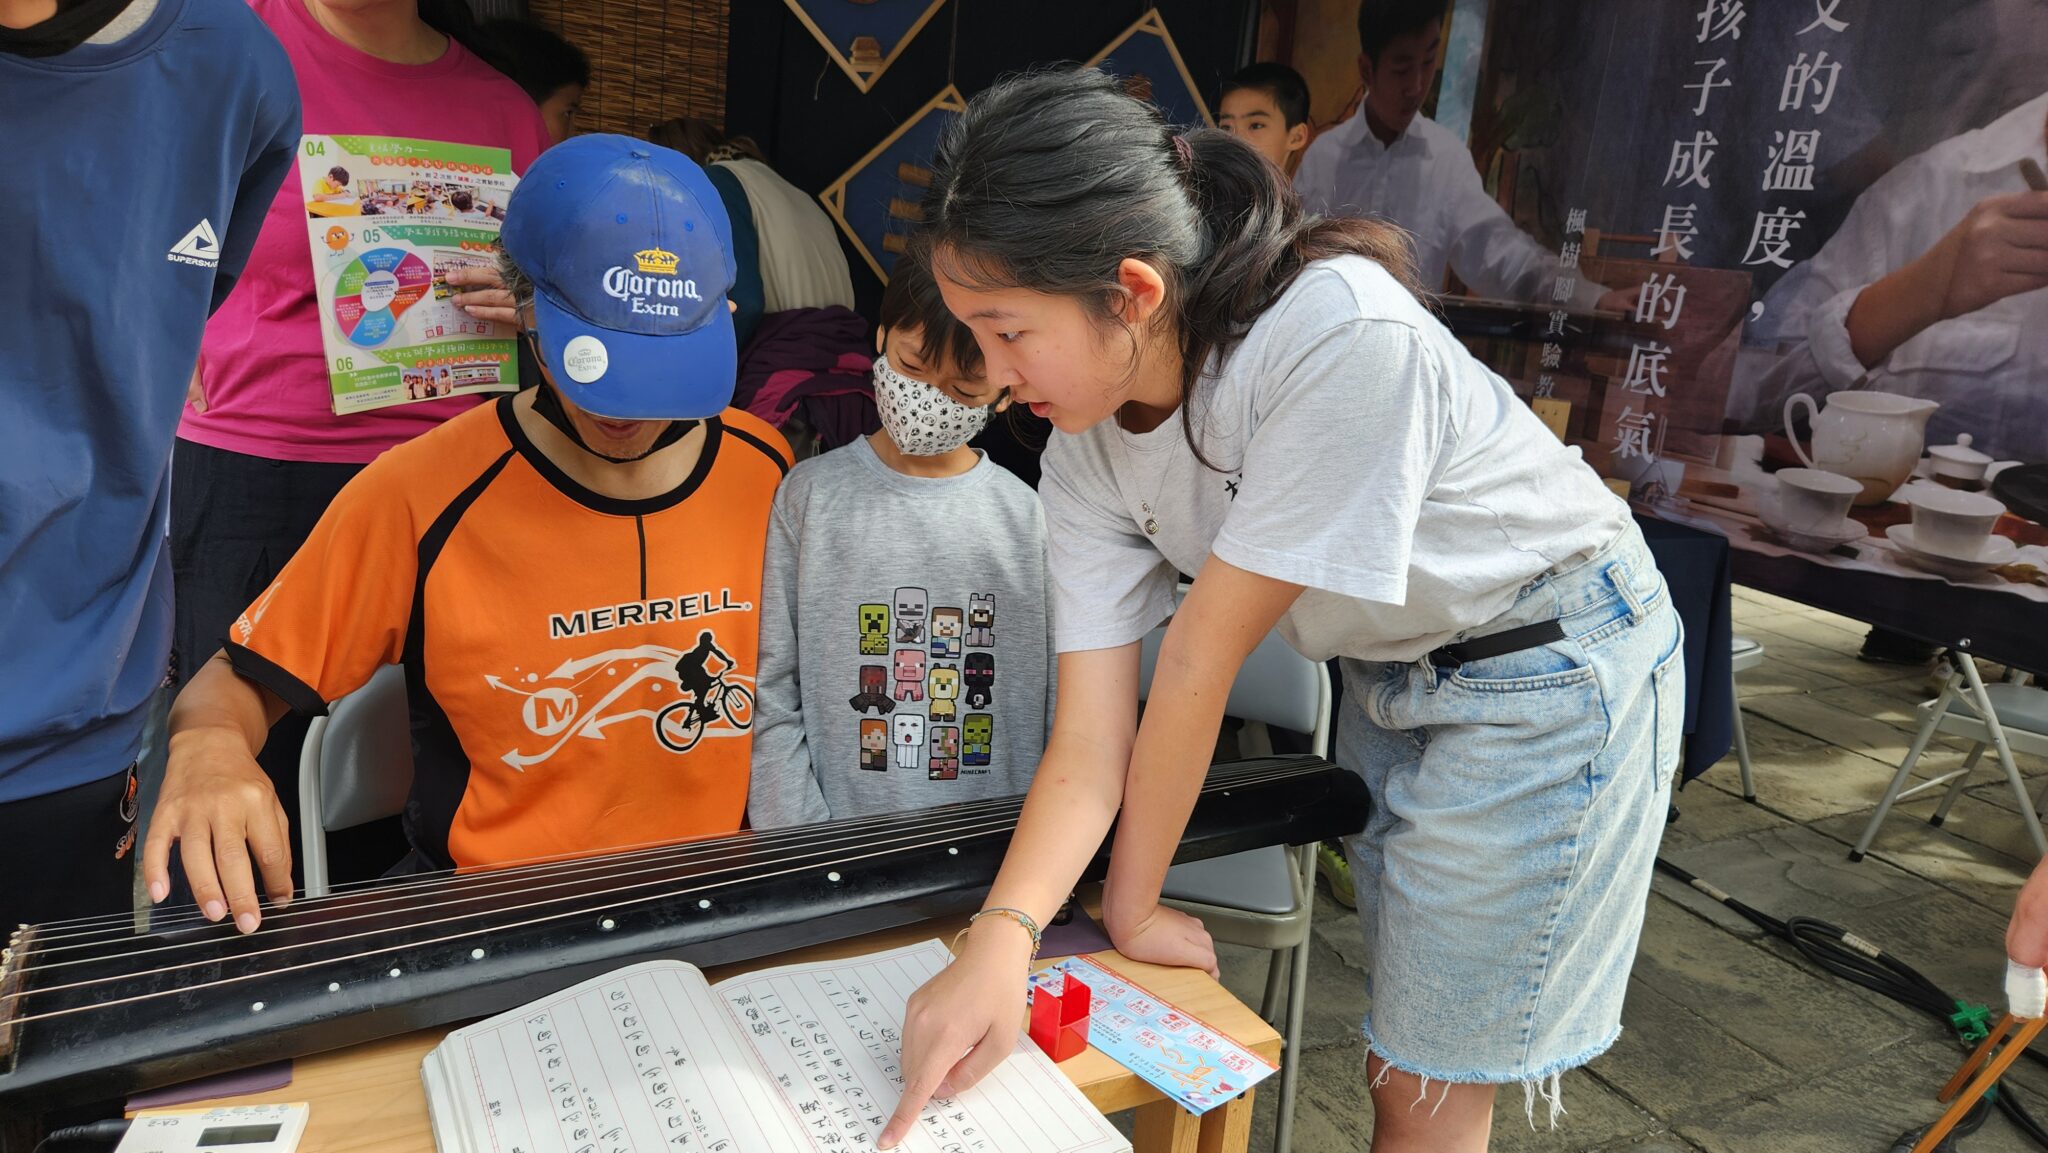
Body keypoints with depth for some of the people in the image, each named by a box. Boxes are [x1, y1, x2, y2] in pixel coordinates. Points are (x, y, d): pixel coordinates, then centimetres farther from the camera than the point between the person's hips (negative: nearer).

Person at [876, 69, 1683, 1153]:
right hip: (1387, 672, 6)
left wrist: (1133, 906, -17)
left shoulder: (1344, 336, -35)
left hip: (1550, 669, -6)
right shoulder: (1087, 452, -14)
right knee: (1396, 1059, 19)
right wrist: (1000, 935, -32)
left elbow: (1200, 656, -28)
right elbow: (1089, 743, -15)